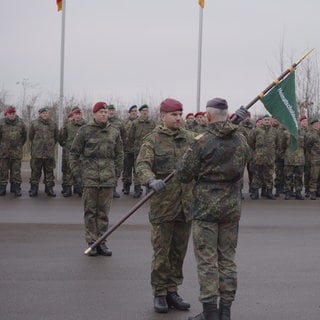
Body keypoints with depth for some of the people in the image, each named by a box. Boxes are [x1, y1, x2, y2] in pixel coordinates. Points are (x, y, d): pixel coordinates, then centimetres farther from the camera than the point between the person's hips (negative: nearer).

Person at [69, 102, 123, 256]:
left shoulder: (114, 132, 9)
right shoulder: (85, 130, 1)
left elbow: (119, 155, 16)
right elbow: (74, 153, 4)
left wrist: (116, 174, 9)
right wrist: (76, 173, -2)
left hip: (108, 178, 2)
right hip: (89, 178, -2)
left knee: (104, 212, 6)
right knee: (90, 211, 3)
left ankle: (101, 242, 14)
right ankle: (91, 242, 10)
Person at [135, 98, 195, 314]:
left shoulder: (191, 138, 9)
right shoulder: (153, 139, -3)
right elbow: (142, 165, -13)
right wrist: (152, 181, -33)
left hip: (186, 204, 4)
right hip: (163, 205, -4)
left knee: (179, 251, 12)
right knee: (161, 251, 1)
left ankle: (172, 291, 25)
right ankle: (160, 294, 13)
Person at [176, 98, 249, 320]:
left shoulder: (202, 142, -14)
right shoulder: (241, 141, 2)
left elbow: (184, 176, -9)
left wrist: (185, 158, 10)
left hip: (206, 206, -5)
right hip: (232, 206, 5)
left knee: (207, 260, 2)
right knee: (228, 258, 12)